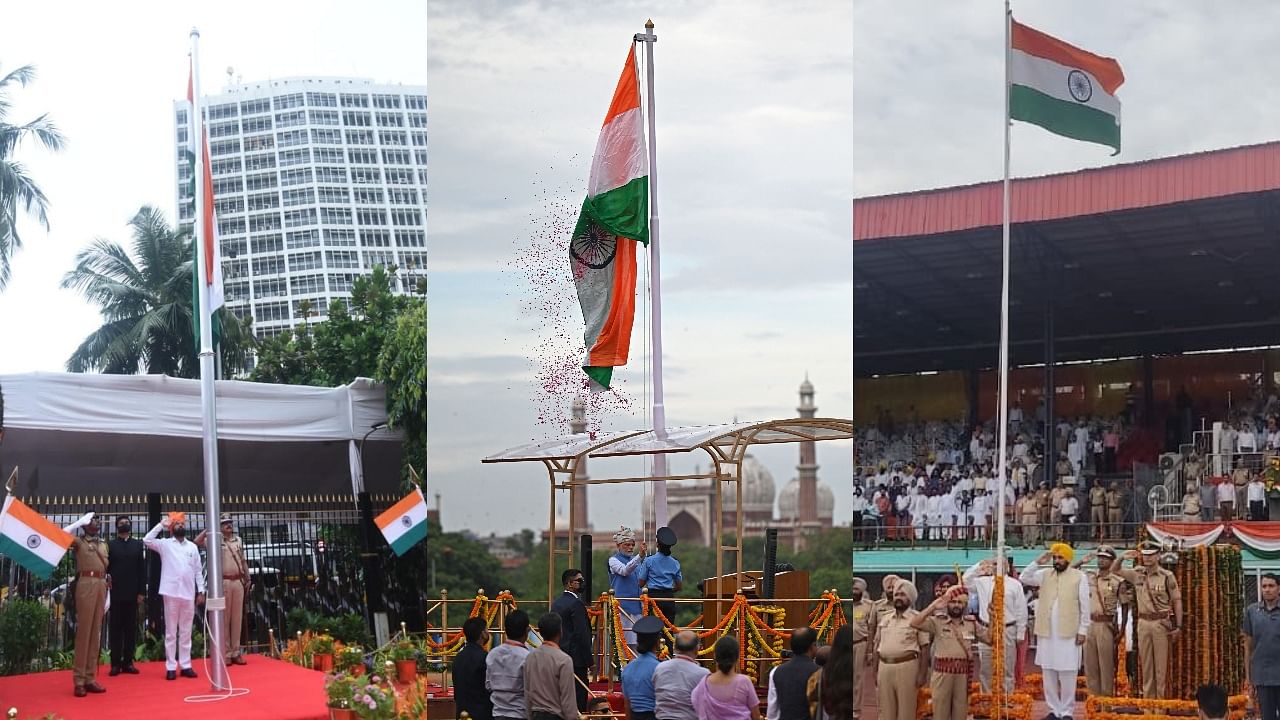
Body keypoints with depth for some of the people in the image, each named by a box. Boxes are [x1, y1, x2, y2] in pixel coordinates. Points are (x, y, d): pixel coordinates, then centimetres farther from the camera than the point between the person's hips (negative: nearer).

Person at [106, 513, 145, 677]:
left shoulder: (138, 545, 10)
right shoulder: (110, 545, 7)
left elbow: (142, 569, 6)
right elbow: (106, 567, 2)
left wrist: (142, 591, -1)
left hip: (132, 593, 1)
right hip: (115, 593, -1)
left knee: (131, 628, 3)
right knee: (115, 628, 0)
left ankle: (128, 662, 6)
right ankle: (116, 663, 2)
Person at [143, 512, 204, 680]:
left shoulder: (193, 547, 12)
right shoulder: (165, 544, 5)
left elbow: (198, 571, 12)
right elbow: (147, 540, -10)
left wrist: (201, 591, 5)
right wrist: (161, 524, -7)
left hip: (189, 593, 3)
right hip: (171, 592, -3)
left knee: (186, 632, 6)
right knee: (171, 631, 0)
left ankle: (186, 665, 10)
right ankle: (171, 667, 2)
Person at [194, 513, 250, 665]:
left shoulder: (238, 540, 14)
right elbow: (197, 541, -14)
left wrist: (248, 580, 13)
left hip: (238, 581, 4)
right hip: (223, 582, -4)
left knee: (237, 617, 5)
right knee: (224, 618, -1)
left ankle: (236, 652, 10)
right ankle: (226, 653, 2)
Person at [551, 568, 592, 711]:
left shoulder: (556, 603, 12)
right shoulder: (576, 604, -15)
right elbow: (582, 634, -18)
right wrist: (589, 660, -13)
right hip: (576, 657, -9)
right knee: (579, 695, -6)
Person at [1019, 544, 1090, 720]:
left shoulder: (1079, 577, -2)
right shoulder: (1045, 574, 10)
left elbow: (1084, 606, -2)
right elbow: (1025, 578, 3)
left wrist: (1083, 630, -6)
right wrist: (1037, 562, -6)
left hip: (1068, 633, -4)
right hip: (1047, 633, 4)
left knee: (1067, 675, -2)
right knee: (1049, 674, 7)